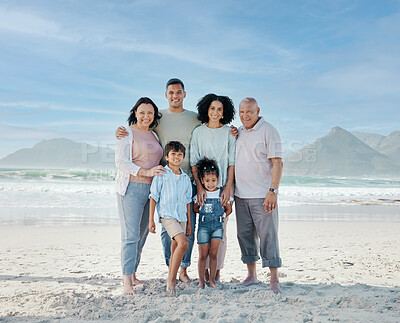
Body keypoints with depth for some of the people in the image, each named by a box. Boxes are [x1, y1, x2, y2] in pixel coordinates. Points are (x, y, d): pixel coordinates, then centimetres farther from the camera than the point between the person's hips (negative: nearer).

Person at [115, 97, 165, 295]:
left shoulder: (153, 135, 19)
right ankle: (127, 282, -7)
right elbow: (121, 162, -13)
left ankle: (133, 276, 19)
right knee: (131, 234, -10)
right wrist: (146, 172, -22)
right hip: (131, 188, -7)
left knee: (142, 234, 9)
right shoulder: (128, 133, -2)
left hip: (150, 188, 7)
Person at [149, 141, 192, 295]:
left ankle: (171, 281, 24)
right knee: (183, 243, -22)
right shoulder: (161, 175, -2)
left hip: (181, 217, 6)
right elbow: (154, 197, -1)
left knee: (175, 252, 10)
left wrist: (189, 222, 17)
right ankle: (171, 281, -13)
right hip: (167, 215, -6)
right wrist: (151, 219, -4)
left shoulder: (185, 178, 13)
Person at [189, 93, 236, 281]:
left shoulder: (229, 133, 5)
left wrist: (228, 188, -7)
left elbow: (232, 162, 2)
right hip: (203, 185, 0)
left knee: (221, 230, 2)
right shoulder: (198, 132, 6)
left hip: (223, 186, 0)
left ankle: (217, 270, 12)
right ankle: (205, 270, 10)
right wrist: (199, 187, -9)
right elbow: (194, 162, 2)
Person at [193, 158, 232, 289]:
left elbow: (229, 209, 10)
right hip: (203, 225, 0)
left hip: (217, 225, 0)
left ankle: (212, 279, 13)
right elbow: (195, 208, 13)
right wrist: (204, 212, 4)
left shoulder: (222, 194, 1)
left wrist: (221, 215, 0)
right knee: (203, 255, 1)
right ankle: (201, 280, 11)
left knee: (213, 254, 0)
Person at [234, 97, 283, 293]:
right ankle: (251, 275, 21)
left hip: (262, 195, -6)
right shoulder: (238, 132, 15)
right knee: (244, 234, 9)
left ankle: (274, 280, 3)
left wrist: (273, 191, -18)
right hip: (241, 194, 6)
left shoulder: (268, 131, -5)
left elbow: (277, 163, -12)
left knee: (267, 235, -4)